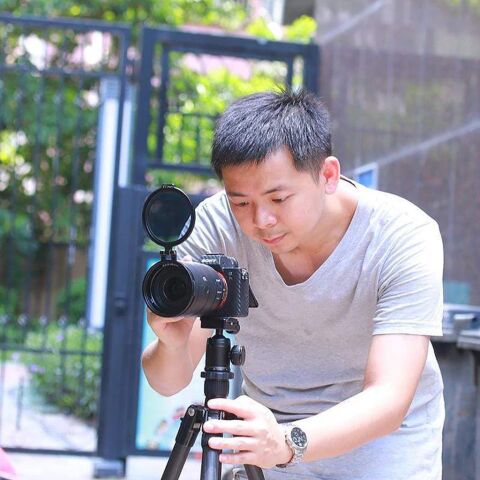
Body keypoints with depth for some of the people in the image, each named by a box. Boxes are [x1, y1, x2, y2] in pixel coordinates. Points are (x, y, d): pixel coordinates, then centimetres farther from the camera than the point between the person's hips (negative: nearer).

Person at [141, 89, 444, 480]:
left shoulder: (405, 238, -27)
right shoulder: (215, 226, -20)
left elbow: (388, 400, -35)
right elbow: (168, 382, -19)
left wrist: (286, 443, -52)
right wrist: (172, 345, -41)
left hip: (382, 442, -3)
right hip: (267, 428, 3)